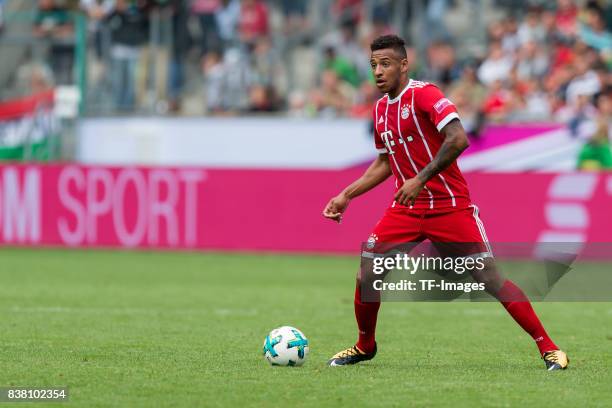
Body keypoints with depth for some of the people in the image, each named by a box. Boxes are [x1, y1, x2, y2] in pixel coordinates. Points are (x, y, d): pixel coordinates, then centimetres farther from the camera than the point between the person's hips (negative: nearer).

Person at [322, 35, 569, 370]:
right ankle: (365, 346, 20)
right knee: (365, 276, -3)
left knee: (489, 280, -9)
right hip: (406, 210, 6)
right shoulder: (381, 109, 11)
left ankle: (548, 348, -2)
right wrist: (346, 196, 18)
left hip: (449, 205, -6)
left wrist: (420, 179, -29)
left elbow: (458, 139, -27)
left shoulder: (424, 95, -13)